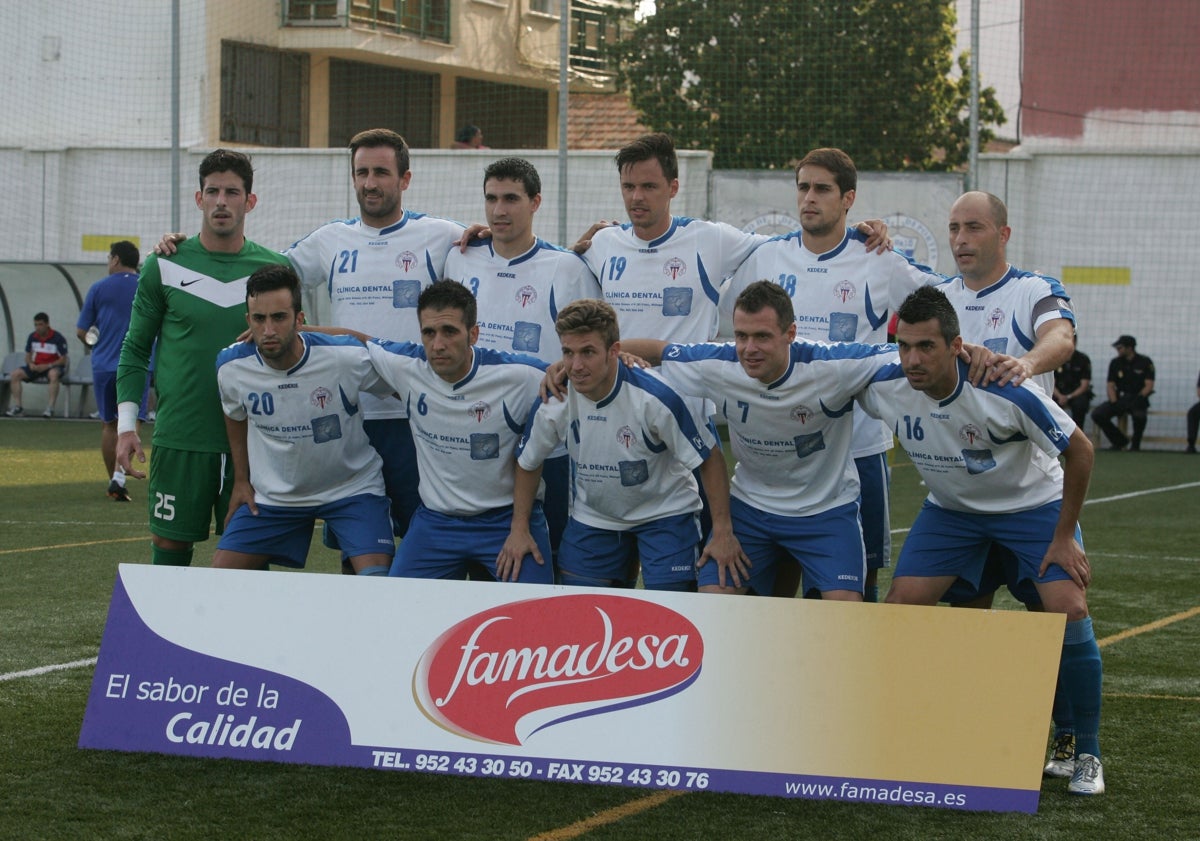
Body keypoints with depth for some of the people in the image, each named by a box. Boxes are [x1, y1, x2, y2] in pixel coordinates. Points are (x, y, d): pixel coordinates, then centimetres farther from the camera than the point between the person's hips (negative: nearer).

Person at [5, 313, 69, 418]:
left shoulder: (58, 338, -11)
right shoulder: (32, 337, 5)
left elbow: (63, 360, -10)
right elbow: (28, 356, 14)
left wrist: (47, 366, -22)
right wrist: (30, 364, -10)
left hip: (52, 367, -5)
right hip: (35, 367, 5)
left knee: (53, 374, -41)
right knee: (15, 374, -17)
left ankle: (50, 408, -42)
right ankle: (17, 407, -17)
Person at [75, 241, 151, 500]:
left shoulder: (98, 289, 2)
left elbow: (81, 331, 4)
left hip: (103, 365, 1)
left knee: (108, 425, 13)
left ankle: (114, 483, 17)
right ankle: (119, 476, -24)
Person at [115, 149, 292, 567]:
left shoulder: (275, 269, 5)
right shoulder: (164, 266, 2)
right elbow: (135, 349, 7)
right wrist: (126, 425, 0)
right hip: (179, 438, -1)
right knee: (170, 548, 2)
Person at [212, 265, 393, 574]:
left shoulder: (347, 357, -23)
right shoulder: (231, 367, -13)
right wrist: (241, 479, 12)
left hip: (351, 488, -3)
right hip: (273, 494, 3)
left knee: (377, 581, -21)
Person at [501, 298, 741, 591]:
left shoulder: (655, 397, -28)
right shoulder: (553, 401, -16)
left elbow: (709, 458, -17)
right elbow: (527, 463, 4)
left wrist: (722, 531, -17)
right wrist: (519, 529, 1)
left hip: (664, 513, -3)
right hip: (592, 518, 3)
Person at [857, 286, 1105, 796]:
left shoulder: (1006, 391, -34)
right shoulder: (887, 387, -24)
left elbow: (1079, 450, -19)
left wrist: (1064, 537, -16)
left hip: (1033, 504, -4)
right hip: (950, 508, 4)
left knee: (1069, 611, -19)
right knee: (899, 608, -10)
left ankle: (1087, 754, -1)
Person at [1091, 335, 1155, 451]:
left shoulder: (1145, 362, -3)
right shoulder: (1115, 363, 8)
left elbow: (1149, 386, -8)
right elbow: (1111, 386, 6)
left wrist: (1137, 400, -22)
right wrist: (1114, 403, -12)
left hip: (1138, 399, -4)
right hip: (1119, 399, 4)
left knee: (1139, 415, -39)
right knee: (1097, 414, -18)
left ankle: (1135, 443, -9)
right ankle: (1120, 440, 2)